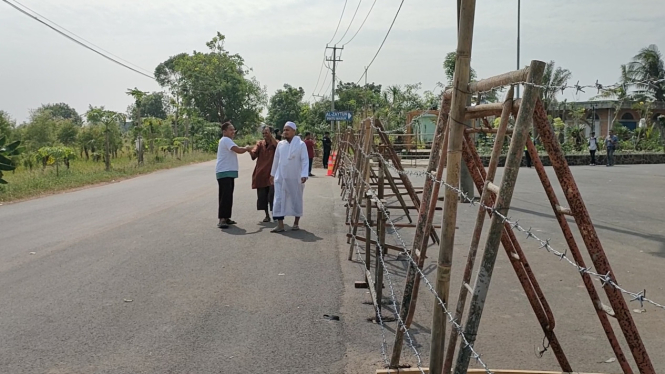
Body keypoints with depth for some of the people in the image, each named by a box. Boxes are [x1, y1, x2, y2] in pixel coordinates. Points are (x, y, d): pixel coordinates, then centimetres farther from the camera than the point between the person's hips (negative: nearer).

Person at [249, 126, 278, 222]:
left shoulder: (275, 143, 1)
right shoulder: (260, 143, 10)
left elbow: (278, 148, -23)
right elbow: (254, 155, -5)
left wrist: (271, 137, -22)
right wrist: (250, 151, -26)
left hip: (272, 174, -4)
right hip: (261, 173, 4)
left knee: (272, 195, -10)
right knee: (262, 196, 6)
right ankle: (267, 215, 18)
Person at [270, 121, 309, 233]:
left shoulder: (301, 144, -6)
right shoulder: (280, 144, 5)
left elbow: (305, 161, -9)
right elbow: (276, 160, 14)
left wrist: (304, 175, -18)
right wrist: (272, 174, 19)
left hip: (295, 178, -3)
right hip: (281, 177, 3)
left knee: (296, 199, 9)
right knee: (279, 199, -3)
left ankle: (296, 223, 24)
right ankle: (280, 225, -1)